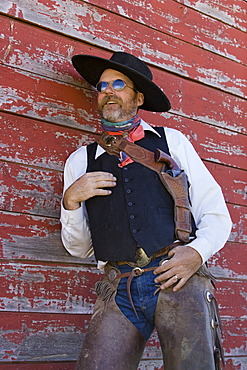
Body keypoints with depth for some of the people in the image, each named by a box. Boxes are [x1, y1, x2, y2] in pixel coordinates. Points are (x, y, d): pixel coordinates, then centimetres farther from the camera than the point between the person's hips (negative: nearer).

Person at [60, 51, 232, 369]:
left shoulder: (172, 141, 15)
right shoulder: (80, 161, 16)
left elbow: (216, 214, 10)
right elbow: (79, 248, 15)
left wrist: (197, 252, -9)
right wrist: (70, 200, -2)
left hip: (180, 281, 0)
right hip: (119, 292, 1)